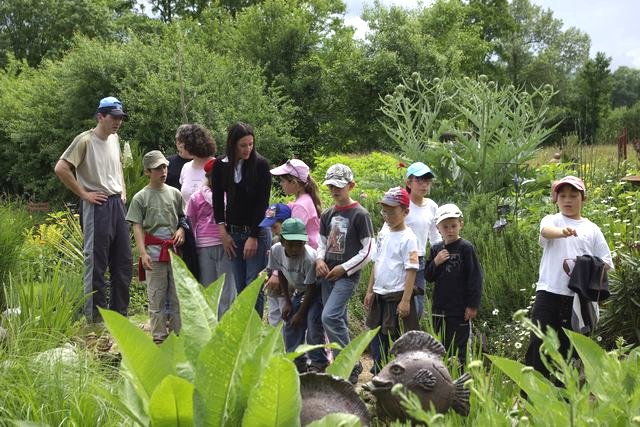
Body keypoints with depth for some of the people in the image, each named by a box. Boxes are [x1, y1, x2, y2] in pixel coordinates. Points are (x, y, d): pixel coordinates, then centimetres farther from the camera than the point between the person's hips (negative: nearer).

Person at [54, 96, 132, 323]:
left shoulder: (114, 139, 13)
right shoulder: (85, 140, -11)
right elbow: (61, 169, -17)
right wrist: (84, 194, -14)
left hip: (117, 204, 8)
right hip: (97, 205, -8)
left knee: (123, 261, 10)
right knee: (96, 263, -4)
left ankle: (120, 315, 20)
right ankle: (95, 317, 4)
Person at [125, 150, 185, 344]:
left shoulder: (174, 193, 9)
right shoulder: (140, 197, 0)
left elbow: (182, 217, 18)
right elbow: (137, 227, -4)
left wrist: (181, 230, -4)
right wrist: (143, 253, -12)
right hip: (154, 251, -3)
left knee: (178, 295, 6)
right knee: (156, 297, 1)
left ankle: (179, 333, 14)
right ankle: (159, 336, 8)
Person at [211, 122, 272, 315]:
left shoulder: (261, 164, -9)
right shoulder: (221, 165, 1)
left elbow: (262, 203, -10)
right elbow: (217, 200, 7)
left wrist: (253, 237, -12)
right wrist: (223, 232, 0)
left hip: (257, 232, -4)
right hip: (233, 232, 4)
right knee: (240, 287, 7)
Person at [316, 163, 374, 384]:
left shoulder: (360, 214, -7)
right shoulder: (327, 215, 12)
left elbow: (367, 251, -8)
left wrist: (343, 268, -13)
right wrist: (320, 260, -1)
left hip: (347, 275, -6)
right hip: (328, 274, 6)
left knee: (330, 317, -18)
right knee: (338, 320, 9)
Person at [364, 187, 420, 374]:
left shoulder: (407, 238, -13)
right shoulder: (383, 234, 10)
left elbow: (411, 271, -15)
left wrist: (405, 300, -19)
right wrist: (370, 291, 14)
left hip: (398, 296, -8)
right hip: (380, 295, 8)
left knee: (398, 339, -2)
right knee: (377, 336, 13)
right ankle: (378, 374, 25)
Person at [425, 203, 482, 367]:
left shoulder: (466, 248, -8)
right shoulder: (436, 249, 8)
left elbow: (475, 278, -8)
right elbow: (428, 277, 10)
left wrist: (473, 305, -11)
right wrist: (436, 263, -9)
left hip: (460, 309, -5)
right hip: (439, 308, 5)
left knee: (459, 348, 1)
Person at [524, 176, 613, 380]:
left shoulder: (592, 230, 12)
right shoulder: (552, 220, 6)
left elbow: (605, 264, 12)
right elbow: (546, 231, -20)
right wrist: (562, 231, -43)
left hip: (579, 296, 2)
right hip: (549, 292, -2)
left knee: (568, 349, 8)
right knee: (539, 343, -6)